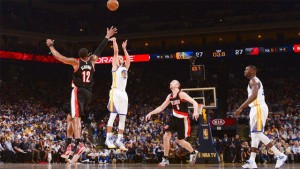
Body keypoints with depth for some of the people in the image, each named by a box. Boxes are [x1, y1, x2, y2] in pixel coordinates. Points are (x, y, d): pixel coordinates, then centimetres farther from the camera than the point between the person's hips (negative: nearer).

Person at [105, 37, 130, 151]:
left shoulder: (125, 68, 25)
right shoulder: (115, 66, 9)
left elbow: (128, 59, 28)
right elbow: (115, 52, 3)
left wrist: (124, 48, 31)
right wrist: (114, 41, 6)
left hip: (124, 94, 7)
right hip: (115, 92, -7)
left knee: (122, 118, 3)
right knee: (113, 115, -12)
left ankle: (119, 140, 5)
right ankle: (108, 139, -14)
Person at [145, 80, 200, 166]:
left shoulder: (181, 94, -16)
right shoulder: (170, 96, 5)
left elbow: (194, 102, -24)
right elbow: (161, 108, 14)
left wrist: (195, 112, -42)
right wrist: (151, 113, 5)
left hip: (183, 120, -6)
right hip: (175, 118, 6)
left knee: (181, 141, 1)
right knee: (166, 136, -8)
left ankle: (193, 152, 29)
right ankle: (165, 159, 0)